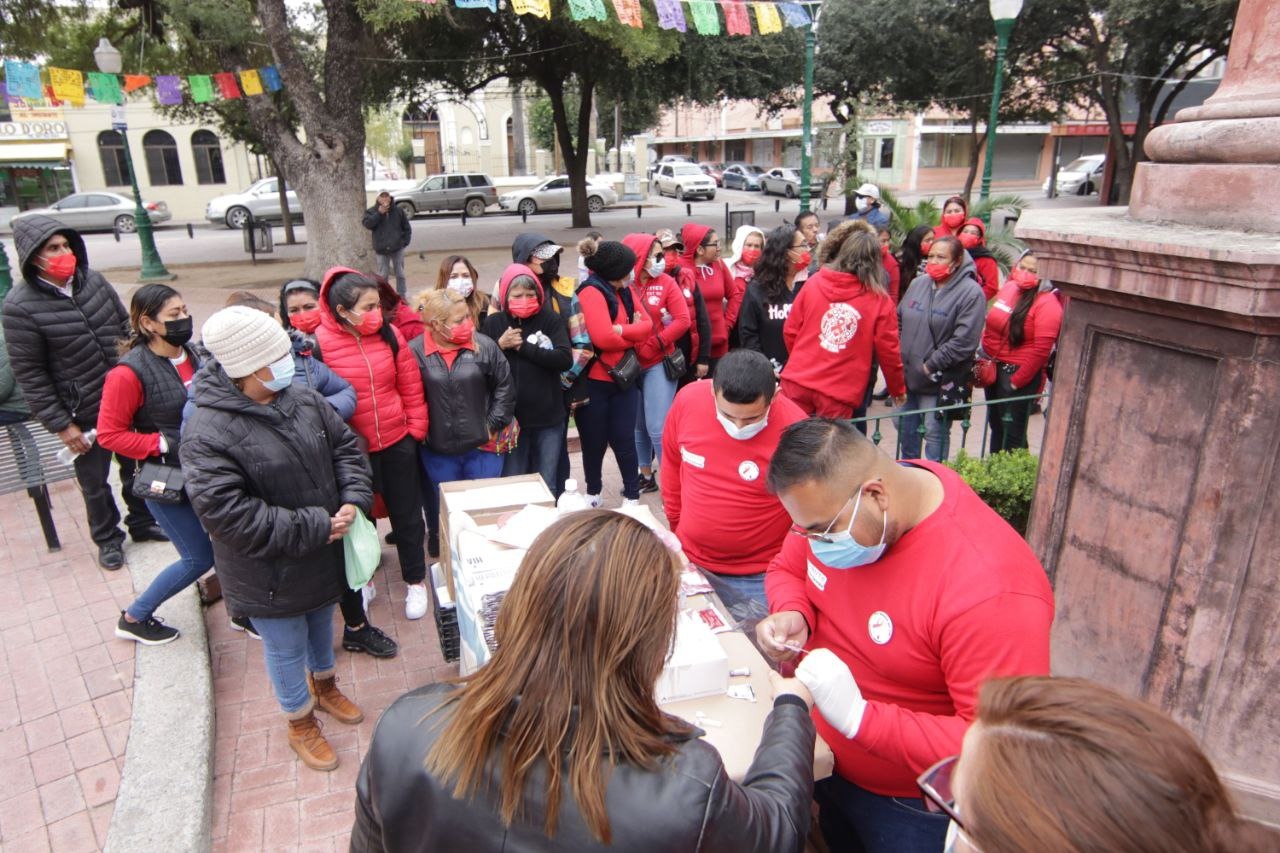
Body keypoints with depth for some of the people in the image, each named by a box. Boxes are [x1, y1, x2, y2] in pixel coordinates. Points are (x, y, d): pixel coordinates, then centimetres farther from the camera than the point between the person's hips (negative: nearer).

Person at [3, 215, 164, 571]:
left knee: (136, 466, 19)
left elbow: (125, 327, 10)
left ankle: (142, 522, 41)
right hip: (83, 413, -4)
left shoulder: (93, 280, -4)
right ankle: (107, 538, 35)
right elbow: (30, 375, -13)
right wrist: (61, 424, -12)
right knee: (94, 481, 13)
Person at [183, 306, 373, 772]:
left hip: (323, 555, 6)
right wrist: (315, 527, -26)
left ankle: (324, 686, 56)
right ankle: (301, 723, 40)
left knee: (321, 623, 28)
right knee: (286, 649, 15)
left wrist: (353, 501, -16)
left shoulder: (304, 401, -7)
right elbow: (229, 516, -29)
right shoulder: (207, 435, -26)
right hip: (270, 574, -6)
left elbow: (346, 448, 2)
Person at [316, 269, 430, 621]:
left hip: (398, 441, 3)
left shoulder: (389, 335, -3)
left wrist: (416, 427, 3)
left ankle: (415, 581, 32)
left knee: (407, 513, 14)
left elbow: (411, 386, 3)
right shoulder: (320, 342, -13)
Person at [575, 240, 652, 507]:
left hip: (623, 379, 5)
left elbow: (647, 324, 0)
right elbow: (603, 338, -25)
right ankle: (593, 492, 29)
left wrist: (621, 330, -17)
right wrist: (632, 334, -7)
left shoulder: (624, 290, 7)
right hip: (594, 382, -5)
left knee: (623, 439, 7)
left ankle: (632, 495, 18)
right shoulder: (591, 293, -17)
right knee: (595, 442, 9)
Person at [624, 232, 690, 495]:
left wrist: (654, 344, -14)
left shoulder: (666, 282, -1)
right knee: (638, 425, 13)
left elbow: (683, 320, -7)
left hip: (659, 364, -2)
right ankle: (646, 476, 30)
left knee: (658, 427, -6)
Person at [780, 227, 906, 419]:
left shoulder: (813, 283, 2)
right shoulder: (879, 301, -6)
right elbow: (888, 351, 1)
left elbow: (790, 331, 7)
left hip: (798, 381, 3)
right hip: (839, 393, -3)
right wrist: (898, 389, 18)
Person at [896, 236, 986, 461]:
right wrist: (899, 356, 3)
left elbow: (964, 341, -20)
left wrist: (931, 366, -17)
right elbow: (899, 320, 14)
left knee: (935, 433, 2)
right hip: (906, 374, 7)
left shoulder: (971, 292, -14)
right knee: (905, 426, 20)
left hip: (939, 381, -7)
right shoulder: (918, 283, 6)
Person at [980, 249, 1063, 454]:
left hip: (1019, 375, -8)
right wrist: (983, 356, 8)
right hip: (994, 368, 8)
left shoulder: (1047, 303, -16)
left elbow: (1040, 350, -20)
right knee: (996, 426, 21)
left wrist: (1016, 381, -18)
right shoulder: (1009, 287, 5)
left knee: (1012, 434, -1)